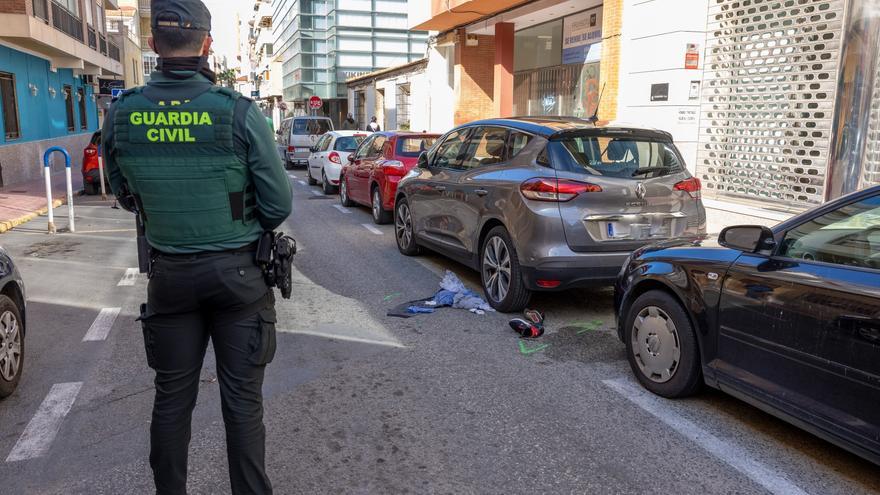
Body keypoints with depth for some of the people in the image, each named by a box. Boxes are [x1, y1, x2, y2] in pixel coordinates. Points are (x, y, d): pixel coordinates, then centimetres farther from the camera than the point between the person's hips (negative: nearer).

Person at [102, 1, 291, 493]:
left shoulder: (122, 115, -5)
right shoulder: (239, 112, -15)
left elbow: (127, 197, 9)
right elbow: (278, 204, -10)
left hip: (170, 274, 3)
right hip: (238, 272, -2)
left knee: (172, 397, 16)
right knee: (242, 399, 8)